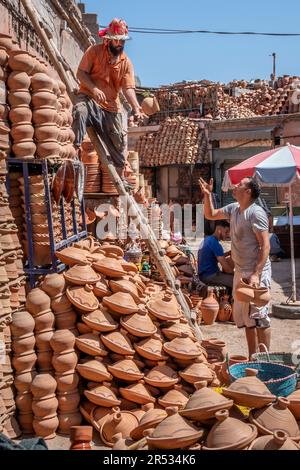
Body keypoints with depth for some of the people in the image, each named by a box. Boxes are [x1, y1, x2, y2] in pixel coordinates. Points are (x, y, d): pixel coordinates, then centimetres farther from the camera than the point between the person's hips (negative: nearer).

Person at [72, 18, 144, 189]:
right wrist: (94, 88, -24)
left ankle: (120, 177, 25)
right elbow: (81, 73, -6)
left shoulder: (126, 62, 7)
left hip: (112, 106, 4)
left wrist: (136, 107, -21)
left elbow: (128, 88, -3)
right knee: (80, 112, -40)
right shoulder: (95, 51, 0)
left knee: (119, 142, 7)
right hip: (89, 98, -3)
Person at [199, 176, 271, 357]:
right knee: (246, 317, 14)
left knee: (259, 317, -4)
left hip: (256, 272, -9)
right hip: (240, 271, 9)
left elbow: (265, 246, -20)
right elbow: (210, 215, 26)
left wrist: (256, 274, -27)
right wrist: (207, 195, 12)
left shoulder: (256, 213, -16)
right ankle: (252, 357, 25)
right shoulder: (233, 209, 10)